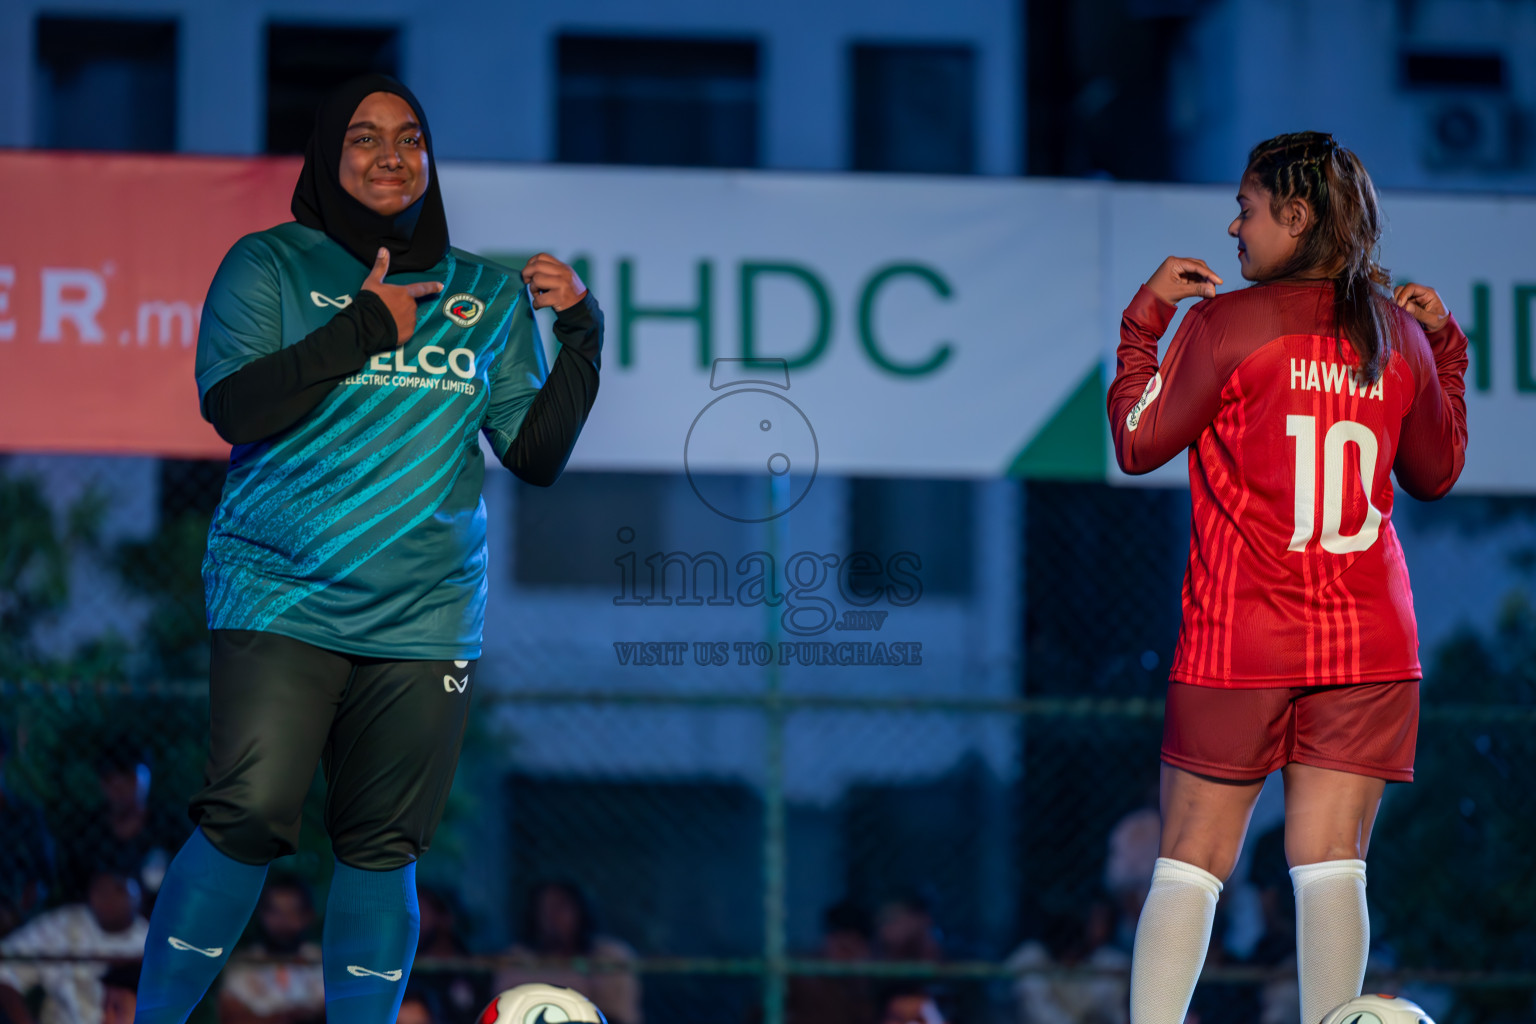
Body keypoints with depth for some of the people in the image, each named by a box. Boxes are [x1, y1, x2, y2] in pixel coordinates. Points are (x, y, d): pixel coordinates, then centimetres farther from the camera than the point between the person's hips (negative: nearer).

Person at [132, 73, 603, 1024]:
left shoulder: (487, 295, 13)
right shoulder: (271, 265, 5)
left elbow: (537, 454, 11)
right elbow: (234, 406, -10)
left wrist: (581, 332, -2)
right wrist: (364, 329, -10)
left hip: (425, 615, 3)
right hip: (282, 598, -3)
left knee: (383, 847, 0)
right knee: (249, 820, -16)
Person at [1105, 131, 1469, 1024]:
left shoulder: (1225, 325, -7)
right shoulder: (1399, 336, 5)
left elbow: (1138, 445, 1)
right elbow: (1437, 473, 19)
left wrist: (1145, 319, 9)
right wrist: (1447, 346, 27)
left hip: (1240, 640, -3)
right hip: (1372, 646, 3)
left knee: (1191, 861, 4)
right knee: (1332, 864, 1)